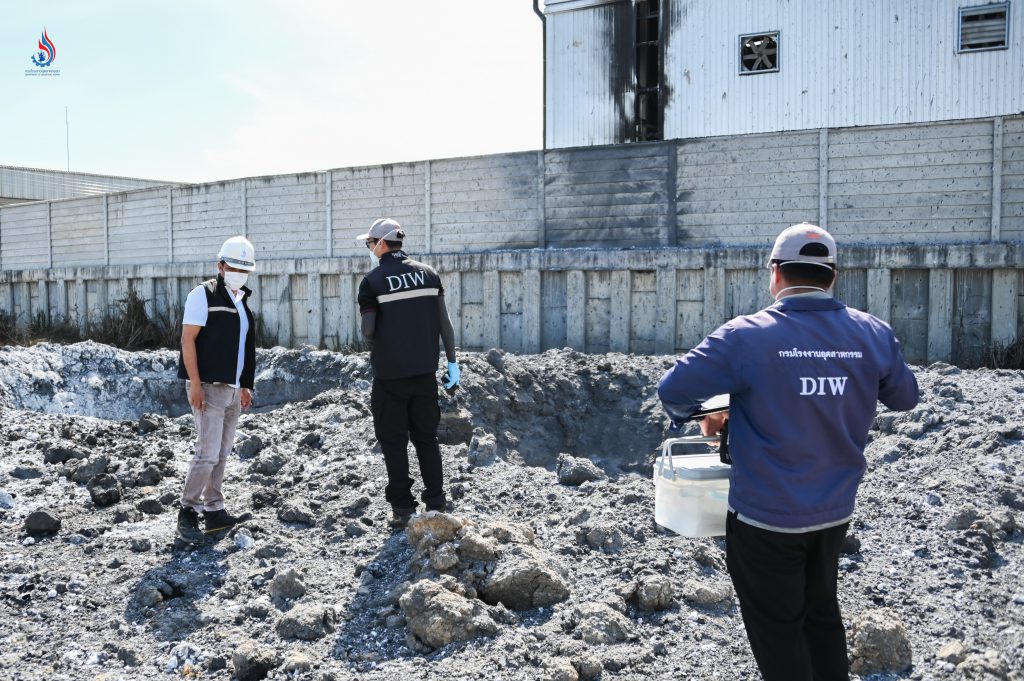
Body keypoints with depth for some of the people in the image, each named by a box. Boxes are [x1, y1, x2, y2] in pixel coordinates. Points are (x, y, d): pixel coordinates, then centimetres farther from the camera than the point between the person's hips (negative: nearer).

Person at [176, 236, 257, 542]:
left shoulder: (241, 301, 17)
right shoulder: (204, 294, -6)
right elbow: (188, 340, -12)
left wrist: (245, 386, 19)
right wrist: (195, 385, -18)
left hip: (232, 389, 8)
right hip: (209, 388, -8)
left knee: (222, 453, 11)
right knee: (207, 453, -11)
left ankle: (214, 511, 18)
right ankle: (188, 511, 2)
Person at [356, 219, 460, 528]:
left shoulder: (372, 281, -8)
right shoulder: (428, 274, 4)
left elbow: (367, 332, -10)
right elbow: (444, 323, 3)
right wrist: (452, 362, 8)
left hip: (390, 374, -4)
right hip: (425, 371, 4)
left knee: (394, 440, 6)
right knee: (426, 437, 14)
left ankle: (402, 508, 8)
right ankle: (436, 503, 15)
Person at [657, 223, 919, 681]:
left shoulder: (746, 337, -19)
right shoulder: (873, 335, -5)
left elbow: (673, 390, -18)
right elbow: (904, 398, 10)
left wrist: (704, 415, 3)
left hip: (766, 518, -5)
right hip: (836, 511, 5)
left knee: (777, 627, 13)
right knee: (821, 612, 26)